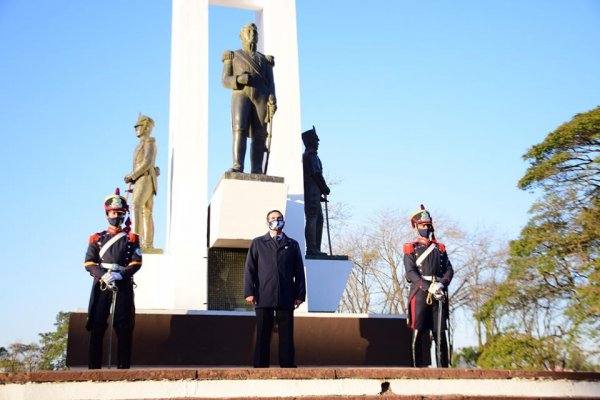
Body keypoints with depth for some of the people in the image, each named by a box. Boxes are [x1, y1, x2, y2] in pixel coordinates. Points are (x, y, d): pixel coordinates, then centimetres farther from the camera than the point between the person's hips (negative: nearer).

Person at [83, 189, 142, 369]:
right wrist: (104, 276, -15)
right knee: (96, 327, -3)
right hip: (101, 286, 0)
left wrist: (120, 274, -16)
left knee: (124, 328, -3)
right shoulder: (97, 238, 14)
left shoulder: (131, 239, 13)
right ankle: (94, 366, 2)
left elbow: (136, 263, 2)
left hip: (124, 286, 0)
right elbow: (89, 263, 4)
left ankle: (124, 366, 2)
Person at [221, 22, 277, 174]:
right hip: (241, 95, -2)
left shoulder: (265, 59, 24)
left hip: (261, 97, 2)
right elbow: (225, 80, 7)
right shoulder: (232, 56, 17)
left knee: (259, 135, -9)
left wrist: (273, 99, -8)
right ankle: (237, 167, -30)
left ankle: (256, 172, -13)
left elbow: (270, 83, 12)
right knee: (239, 130, -22)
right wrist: (238, 79, -15)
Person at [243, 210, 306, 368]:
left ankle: (287, 365, 2)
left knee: (287, 335, -1)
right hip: (263, 297, -1)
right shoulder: (257, 243, 14)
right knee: (263, 335, -1)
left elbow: (299, 272, 11)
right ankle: (260, 367, 2)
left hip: (286, 298, 1)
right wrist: (249, 292, -4)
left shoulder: (293, 245, 16)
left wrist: (300, 294, 3)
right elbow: (249, 269, 7)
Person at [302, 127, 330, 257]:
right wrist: (325, 189, -3)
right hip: (312, 191, -10)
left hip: (313, 193, 10)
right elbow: (316, 174, -14)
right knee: (312, 218, -12)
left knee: (319, 218, 11)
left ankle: (315, 248, 11)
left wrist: (321, 193, 18)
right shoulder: (311, 155, -8)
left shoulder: (306, 155, 23)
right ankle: (312, 248, -15)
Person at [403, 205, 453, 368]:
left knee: (440, 333, 0)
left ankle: (443, 367, 2)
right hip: (420, 293, -3)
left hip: (439, 294, 3)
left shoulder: (440, 248, 19)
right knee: (418, 333, -4)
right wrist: (429, 287, -17)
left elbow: (449, 270, 10)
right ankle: (417, 367, 0)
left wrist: (442, 284, -11)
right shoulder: (410, 249, 9)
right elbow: (410, 273, -4)